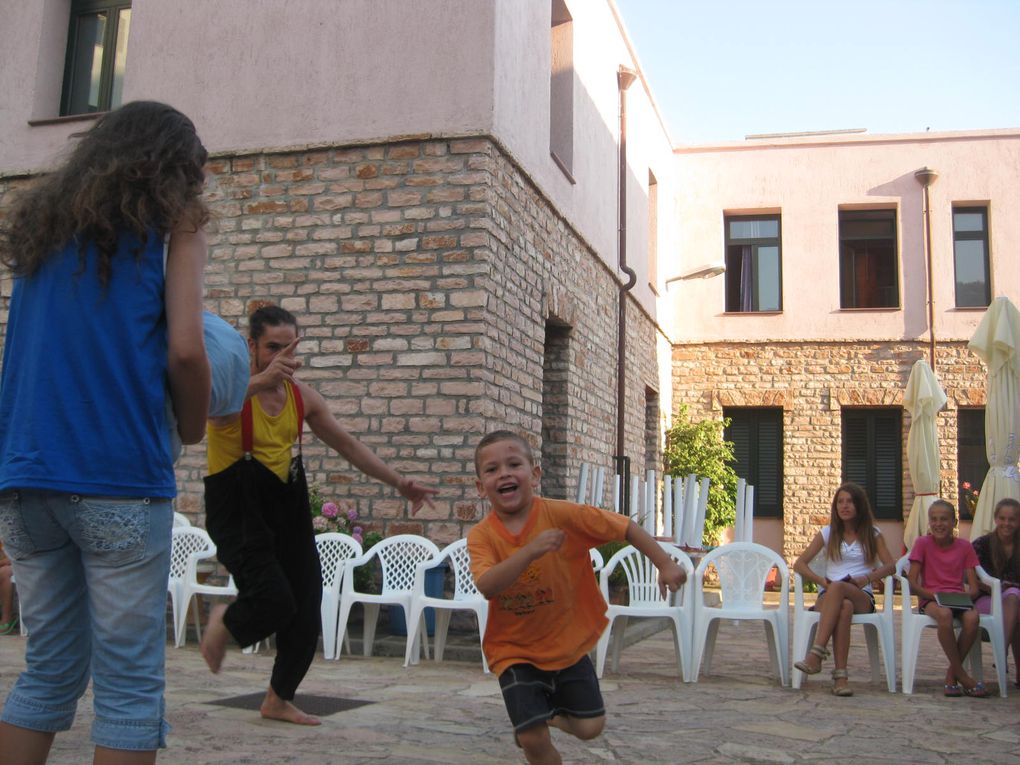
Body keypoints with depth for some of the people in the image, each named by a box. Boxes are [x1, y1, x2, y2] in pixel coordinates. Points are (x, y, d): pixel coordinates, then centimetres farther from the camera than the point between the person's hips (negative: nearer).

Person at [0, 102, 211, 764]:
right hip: (119, 475, -6)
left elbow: (55, 341, 19)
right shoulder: (173, 223, 3)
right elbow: (184, 350, -8)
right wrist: (193, 429, 8)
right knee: (129, 683, 1)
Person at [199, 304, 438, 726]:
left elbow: (348, 444, 12)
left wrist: (399, 481, 6)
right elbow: (210, 407, -39)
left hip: (288, 509, 6)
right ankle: (224, 623, 15)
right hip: (238, 512, -6)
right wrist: (260, 380, -54)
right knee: (275, 602, -21)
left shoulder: (303, 396, 5)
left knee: (306, 612, 6)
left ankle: (279, 699, 27)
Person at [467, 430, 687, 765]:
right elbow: (487, 586, -32)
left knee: (590, 727, 4)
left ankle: (551, 714, 34)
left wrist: (666, 565, -17)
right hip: (515, 651, -1)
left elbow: (626, 527, -12)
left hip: (568, 644, 1)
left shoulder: (560, 514, -16)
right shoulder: (481, 536, -15)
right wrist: (530, 551, -41)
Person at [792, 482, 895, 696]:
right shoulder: (827, 534, 17)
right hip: (829, 596, 1)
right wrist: (821, 581, -9)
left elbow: (890, 565, 4)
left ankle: (817, 653, -48)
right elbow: (799, 564, 10)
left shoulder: (872, 535, 16)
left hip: (862, 597, -1)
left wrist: (867, 578, -15)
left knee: (838, 587, -38)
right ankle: (840, 675, -47)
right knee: (844, 607, -39)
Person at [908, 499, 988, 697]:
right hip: (930, 599, -2)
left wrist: (965, 596, -16)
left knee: (972, 617, -33)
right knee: (944, 614, -38)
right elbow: (912, 582, -3)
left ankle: (952, 674, -14)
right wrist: (933, 595, -18)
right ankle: (962, 676, -23)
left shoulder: (964, 546, 8)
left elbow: (974, 588, 6)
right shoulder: (922, 543, 2)